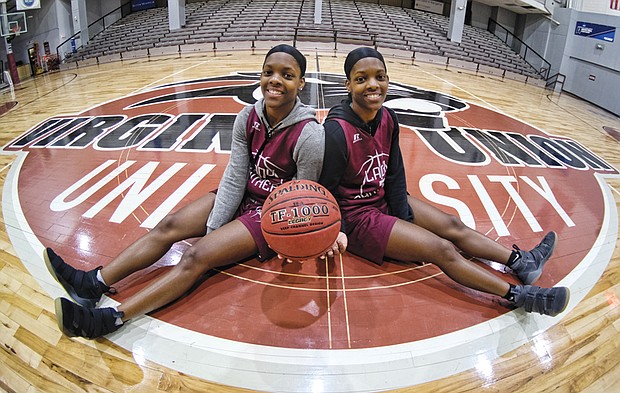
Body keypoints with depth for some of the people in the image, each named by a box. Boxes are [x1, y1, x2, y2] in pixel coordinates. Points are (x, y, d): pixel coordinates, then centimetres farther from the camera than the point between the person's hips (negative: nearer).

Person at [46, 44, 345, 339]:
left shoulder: (309, 134, -22)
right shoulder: (248, 118, -5)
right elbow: (234, 178, -5)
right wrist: (212, 230, -9)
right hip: (242, 197, 6)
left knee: (196, 257, -21)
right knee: (169, 226, -9)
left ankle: (113, 318, -21)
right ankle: (95, 283, -6)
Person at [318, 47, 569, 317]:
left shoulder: (387, 118, -4)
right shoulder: (336, 130, -26)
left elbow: (394, 173, 3)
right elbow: (325, 190, -19)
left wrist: (403, 216, -2)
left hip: (383, 199, 8)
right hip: (356, 217, -7)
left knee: (452, 226, 3)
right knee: (442, 249, -12)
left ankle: (521, 262, 15)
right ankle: (517, 295, -5)